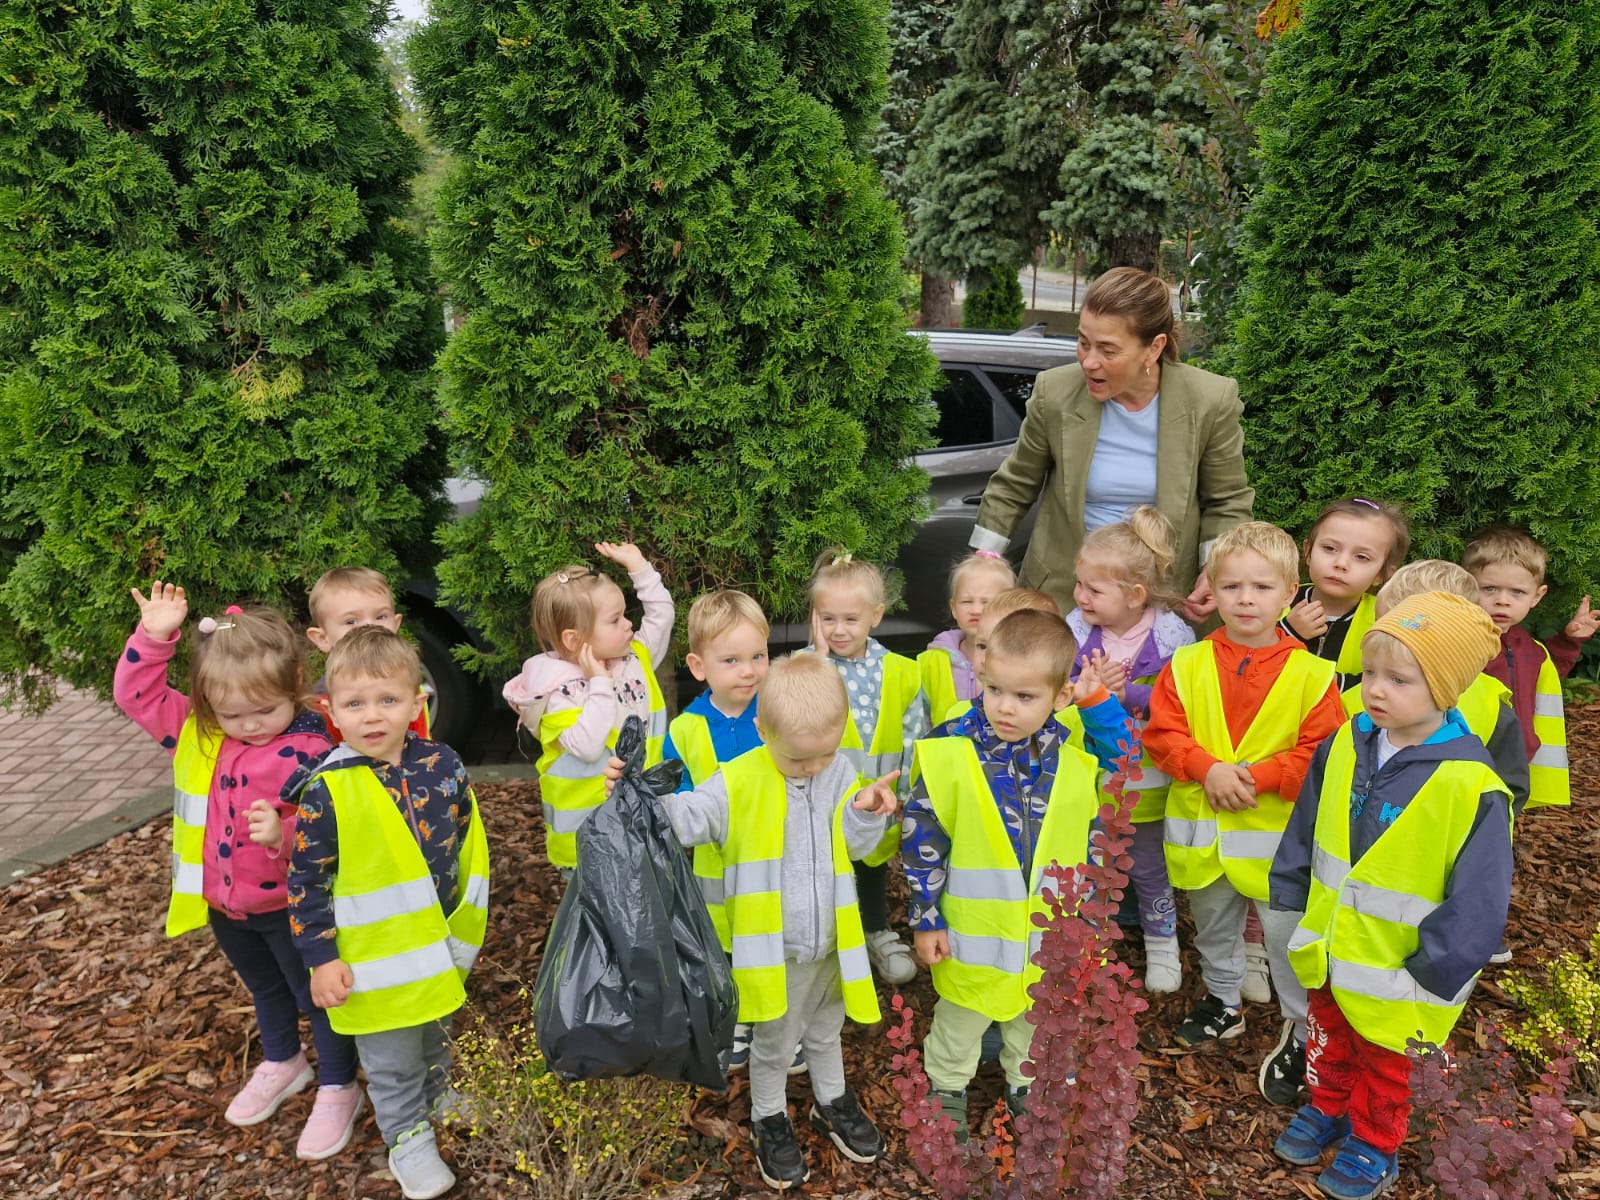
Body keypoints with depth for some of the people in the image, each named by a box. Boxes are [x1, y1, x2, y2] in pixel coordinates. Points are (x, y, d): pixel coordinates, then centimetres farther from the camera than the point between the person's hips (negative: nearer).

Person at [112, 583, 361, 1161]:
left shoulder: (308, 752, -26)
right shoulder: (195, 732, -8)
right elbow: (136, 693, -4)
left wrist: (286, 833, -45)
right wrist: (154, 635, -15)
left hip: (288, 903, -6)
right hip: (222, 903, 6)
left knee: (315, 994, 13)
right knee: (264, 988, 29)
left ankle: (338, 1090, 32)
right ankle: (282, 1064, 54)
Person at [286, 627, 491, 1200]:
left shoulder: (442, 765, -10)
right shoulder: (326, 791, -20)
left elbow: (469, 842, 4)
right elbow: (306, 882, -12)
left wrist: (469, 916, 9)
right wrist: (320, 959, -11)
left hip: (441, 944, 4)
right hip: (374, 959, -4)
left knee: (436, 1038, 28)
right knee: (392, 1063, 14)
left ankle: (439, 1097, 55)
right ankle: (408, 1138, 38)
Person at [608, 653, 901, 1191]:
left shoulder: (842, 772, -6)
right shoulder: (741, 780, -19)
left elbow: (858, 844, -2)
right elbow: (688, 817, -22)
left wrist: (866, 813, -22)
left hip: (829, 943, 4)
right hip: (771, 948, -3)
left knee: (825, 1031, 28)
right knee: (773, 1044, 18)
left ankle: (833, 1102, 52)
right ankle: (769, 1121, 43)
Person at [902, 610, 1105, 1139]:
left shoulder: (1076, 761, -12)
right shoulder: (951, 754, -22)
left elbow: (1096, 838, 3)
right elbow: (921, 839, -14)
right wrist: (925, 920, -10)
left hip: (1052, 931, 3)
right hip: (974, 930, -2)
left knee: (1038, 1017, 26)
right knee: (961, 1017, 21)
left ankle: (1027, 1082, 53)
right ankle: (948, 1085, 47)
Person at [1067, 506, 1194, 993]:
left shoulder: (1171, 634, -16)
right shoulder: (1075, 629, -11)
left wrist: (1126, 693, -26)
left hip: (1146, 781, -2)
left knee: (1149, 869, 17)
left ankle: (1162, 945, 41)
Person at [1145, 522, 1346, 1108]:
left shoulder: (1310, 673, -12)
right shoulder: (1187, 664, -6)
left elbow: (1321, 756, -12)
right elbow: (1162, 734, -6)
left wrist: (1257, 777, -22)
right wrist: (1207, 769, -21)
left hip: (1276, 833, -3)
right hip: (1201, 828, 3)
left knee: (1287, 935, 7)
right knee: (1213, 924, 23)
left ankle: (1300, 1030, 30)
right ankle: (1222, 1001, 47)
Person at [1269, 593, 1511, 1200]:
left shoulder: (1471, 785, -27)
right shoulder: (1345, 744, -10)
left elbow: (1477, 901, -19)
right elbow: (1305, 829, 4)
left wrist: (1432, 974, -14)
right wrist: (1292, 901, 7)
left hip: (1391, 969, -4)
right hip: (1325, 949, 5)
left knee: (1382, 1064, 22)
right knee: (1328, 1039, 28)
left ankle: (1373, 1146, 45)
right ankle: (1327, 1109, 52)